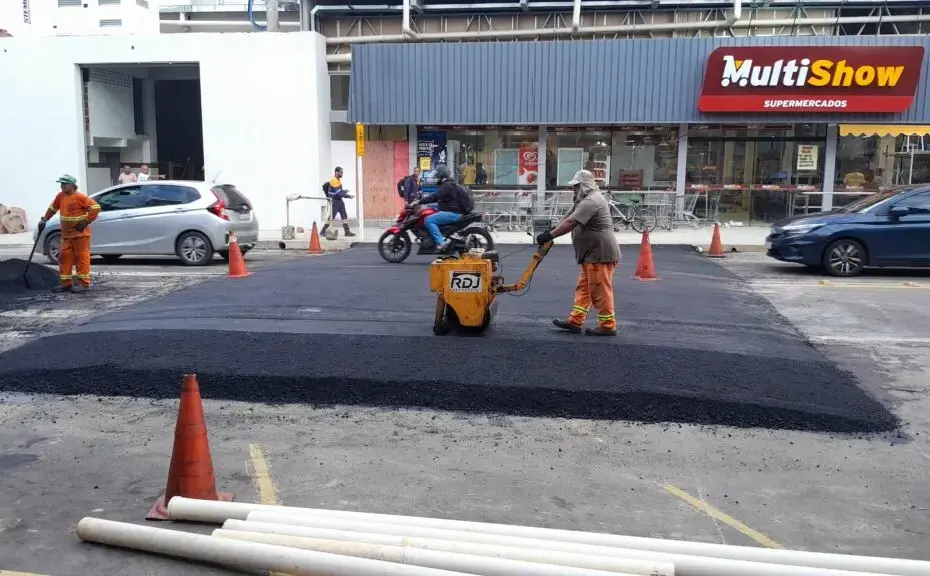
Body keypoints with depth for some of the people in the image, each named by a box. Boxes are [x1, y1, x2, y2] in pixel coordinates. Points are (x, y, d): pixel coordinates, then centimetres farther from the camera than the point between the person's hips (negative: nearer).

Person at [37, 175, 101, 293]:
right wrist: (44, 220, 19)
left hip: (80, 234, -7)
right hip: (66, 234, 7)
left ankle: (84, 283, 1)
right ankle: (66, 283, 15)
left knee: (81, 257, -3)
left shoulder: (79, 197, -13)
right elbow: (52, 208, 24)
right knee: (64, 257, 8)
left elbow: (96, 207, -18)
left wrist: (85, 222, -17)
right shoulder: (60, 196, 8)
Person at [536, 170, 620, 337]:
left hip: (600, 253, -11)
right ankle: (574, 321, 15)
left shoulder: (590, 201, -18)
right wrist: (552, 231, 10)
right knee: (583, 288, 11)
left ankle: (608, 326, 3)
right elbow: (570, 218, 19)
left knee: (600, 291, -5)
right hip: (593, 254, 11)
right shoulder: (589, 199, 19)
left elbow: (570, 223, -24)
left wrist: (549, 235, -20)